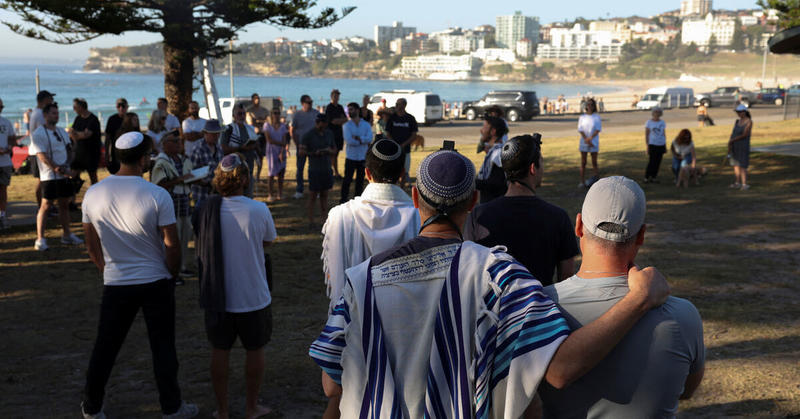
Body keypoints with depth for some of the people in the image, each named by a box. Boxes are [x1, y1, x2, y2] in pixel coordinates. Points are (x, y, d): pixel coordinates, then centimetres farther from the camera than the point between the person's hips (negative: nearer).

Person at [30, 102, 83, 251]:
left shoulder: (62, 131, 14)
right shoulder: (39, 134, -9)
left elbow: (69, 149, 16)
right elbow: (42, 156, -15)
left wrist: (66, 168, -2)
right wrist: (59, 170, -19)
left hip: (64, 175, 7)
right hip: (49, 177, -7)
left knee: (64, 204, 13)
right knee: (45, 205, -7)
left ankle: (66, 235, 23)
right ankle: (40, 239, -5)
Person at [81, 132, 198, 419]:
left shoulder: (93, 194, -4)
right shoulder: (157, 196, -16)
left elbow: (92, 246, 6)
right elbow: (172, 246, -13)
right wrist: (172, 274, 5)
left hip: (115, 285, 3)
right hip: (156, 283, -3)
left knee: (105, 347, 15)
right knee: (163, 348, 10)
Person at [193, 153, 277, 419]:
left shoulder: (206, 211, -8)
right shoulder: (259, 211, -16)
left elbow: (201, 250, 3)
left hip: (217, 297, 2)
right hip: (253, 297, -2)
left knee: (220, 352, 16)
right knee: (255, 350, 16)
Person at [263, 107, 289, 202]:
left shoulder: (283, 126, 6)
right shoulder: (267, 125, 0)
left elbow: (284, 140, -3)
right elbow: (269, 140, -8)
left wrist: (282, 153, -14)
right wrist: (281, 144, -11)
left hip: (281, 152, 2)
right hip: (271, 151, -2)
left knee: (281, 173, 2)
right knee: (271, 173, -7)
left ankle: (280, 194, 10)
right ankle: (270, 195, -2)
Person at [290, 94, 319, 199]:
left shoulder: (316, 113, 3)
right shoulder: (297, 115, -1)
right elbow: (292, 131, 2)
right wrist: (297, 144, -6)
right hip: (301, 144, -1)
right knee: (300, 168, 3)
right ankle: (299, 191, 12)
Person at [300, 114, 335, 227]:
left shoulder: (329, 133, 9)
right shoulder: (308, 135, -6)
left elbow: (334, 149, 16)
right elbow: (301, 152, -8)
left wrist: (330, 151, -7)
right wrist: (315, 153, -21)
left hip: (327, 169, 5)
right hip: (314, 170, -4)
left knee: (324, 194, 8)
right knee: (313, 195, 0)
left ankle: (324, 218, 13)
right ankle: (311, 221, 5)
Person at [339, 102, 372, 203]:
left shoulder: (366, 125, 3)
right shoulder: (347, 125, -1)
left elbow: (369, 139, -13)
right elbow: (349, 141, -15)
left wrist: (357, 138, -18)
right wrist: (363, 141, -10)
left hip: (363, 157, 2)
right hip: (351, 157, -2)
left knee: (360, 180, 9)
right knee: (347, 179, -1)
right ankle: (343, 200, 8)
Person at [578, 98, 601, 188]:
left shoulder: (597, 117, 3)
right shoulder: (582, 117, 6)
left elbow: (598, 129, -4)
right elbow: (580, 130, -1)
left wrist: (590, 138, -16)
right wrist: (586, 140, -13)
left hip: (594, 142, -1)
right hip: (584, 142, 1)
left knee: (594, 162, 1)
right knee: (583, 162, 1)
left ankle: (597, 178, 9)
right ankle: (582, 182, 2)